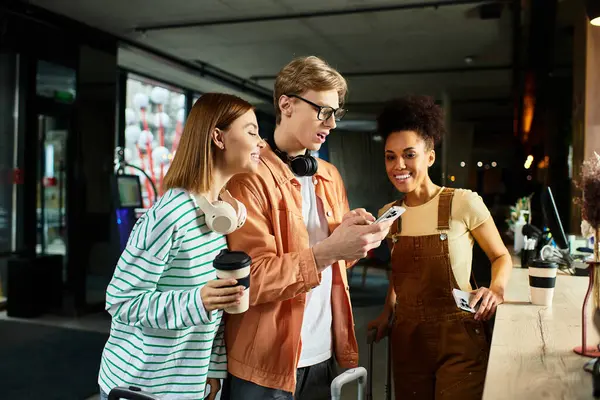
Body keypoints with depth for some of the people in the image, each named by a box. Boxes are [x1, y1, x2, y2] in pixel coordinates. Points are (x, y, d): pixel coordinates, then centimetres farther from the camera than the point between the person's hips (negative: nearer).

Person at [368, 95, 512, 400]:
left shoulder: (464, 203, -12)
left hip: (459, 337, -4)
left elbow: (501, 256, -1)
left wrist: (496, 289, -19)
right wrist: (387, 313, 10)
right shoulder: (388, 214, 2)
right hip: (407, 337, 4)